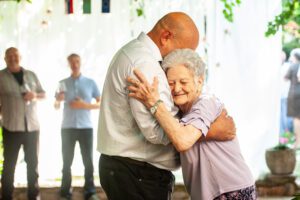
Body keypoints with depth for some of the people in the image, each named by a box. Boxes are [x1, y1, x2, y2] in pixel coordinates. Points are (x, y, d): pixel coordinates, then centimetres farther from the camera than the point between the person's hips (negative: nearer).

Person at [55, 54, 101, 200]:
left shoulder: (90, 83, 4)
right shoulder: (63, 84, 8)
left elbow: (101, 103, 4)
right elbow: (56, 106, 11)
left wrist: (85, 105, -11)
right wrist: (58, 99, -12)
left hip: (86, 127, -1)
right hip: (68, 127, 1)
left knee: (88, 161, -2)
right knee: (67, 161, 2)